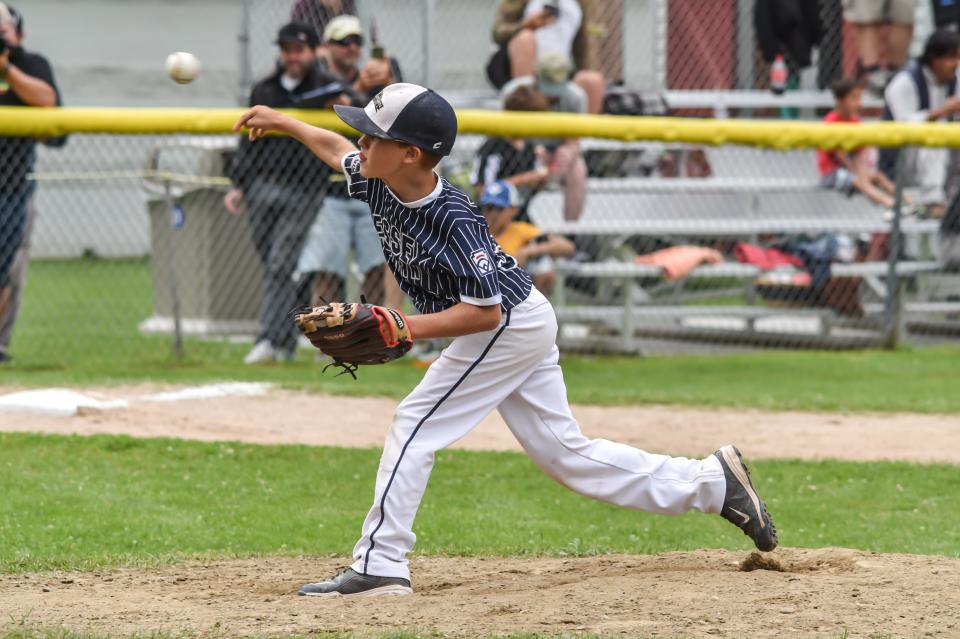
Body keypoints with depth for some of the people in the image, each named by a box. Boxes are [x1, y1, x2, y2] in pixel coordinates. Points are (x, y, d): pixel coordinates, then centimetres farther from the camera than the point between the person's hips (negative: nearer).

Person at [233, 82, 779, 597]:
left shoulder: (453, 221, -30)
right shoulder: (380, 184, -7)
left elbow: (485, 311, -29)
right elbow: (337, 149, 16)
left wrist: (408, 329, -35)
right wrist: (283, 122, 23)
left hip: (510, 324, -9)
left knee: (415, 425, -12)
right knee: (564, 452, 11)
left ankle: (379, 564, -11)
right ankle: (713, 482, 15)